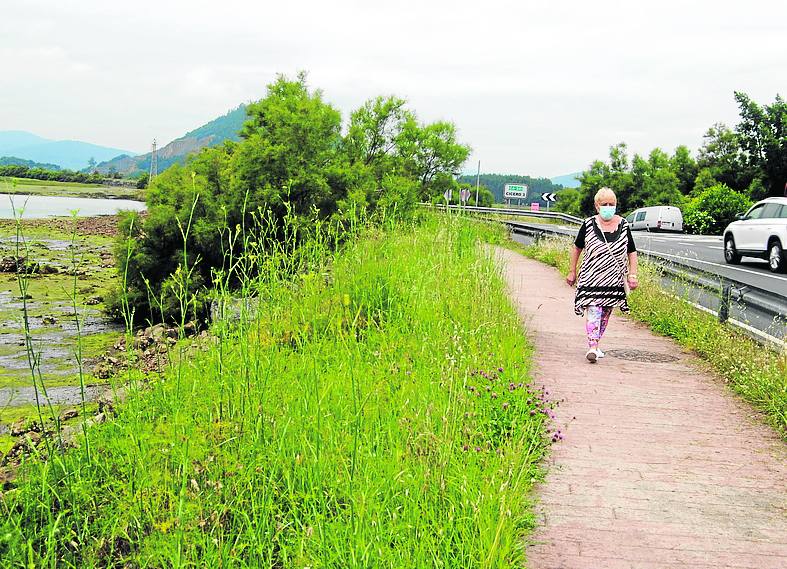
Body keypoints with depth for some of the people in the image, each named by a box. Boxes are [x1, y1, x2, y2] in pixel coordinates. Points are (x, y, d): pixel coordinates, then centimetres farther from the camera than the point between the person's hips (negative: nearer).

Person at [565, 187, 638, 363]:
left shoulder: (623, 225, 1)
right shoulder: (589, 224, -4)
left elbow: (632, 252, 10)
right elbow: (577, 248, 8)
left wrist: (632, 274, 1)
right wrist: (572, 272, 9)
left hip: (614, 280, 3)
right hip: (591, 278, -3)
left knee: (605, 313, 11)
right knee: (593, 311, -16)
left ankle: (595, 344, 27)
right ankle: (592, 348, -20)